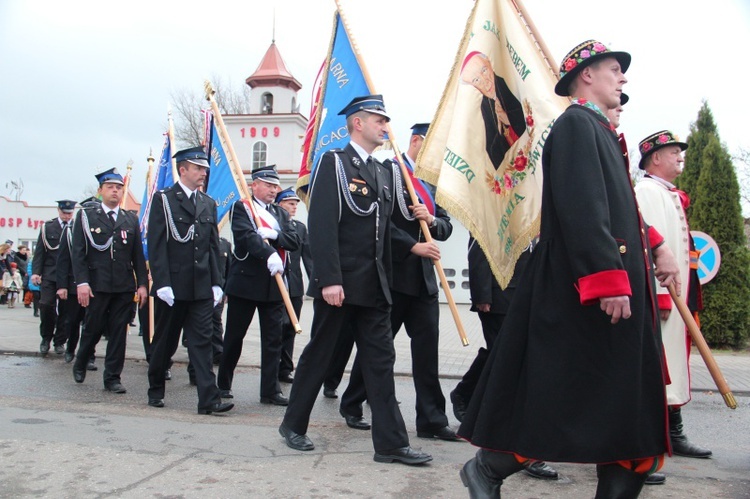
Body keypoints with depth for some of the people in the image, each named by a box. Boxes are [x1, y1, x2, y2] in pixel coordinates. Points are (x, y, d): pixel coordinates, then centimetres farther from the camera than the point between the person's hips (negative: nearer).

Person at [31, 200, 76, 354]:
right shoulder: (47, 227, 7)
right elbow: (39, 252, 4)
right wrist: (35, 272, -5)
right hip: (49, 274, 1)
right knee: (46, 305, -6)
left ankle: (60, 341, 15)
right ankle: (46, 338, 14)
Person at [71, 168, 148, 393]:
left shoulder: (131, 219, 12)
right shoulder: (86, 216, 4)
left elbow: (138, 255, 10)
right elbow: (78, 252, -3)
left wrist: (142, 284, 2)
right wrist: (82, 282, -13)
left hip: (124, 287, 2)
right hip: (96, 286, -2)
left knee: (119, 332, 3)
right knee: (93, 329, 7)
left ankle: (113, 377, 11)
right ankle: (80, 364, 34)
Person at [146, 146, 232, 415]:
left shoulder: (209, 204, 13)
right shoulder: (163, 200, -2)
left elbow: (214, 247, 12)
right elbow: (156, 246, -8)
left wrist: (216, 282, 6)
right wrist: (162, 283, -15)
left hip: (201, 288, 4)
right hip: (172, 287, -3)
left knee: (202, 341, -2)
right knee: (165, 341, 10)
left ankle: (208, 399, -5)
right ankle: (156, 390, 29)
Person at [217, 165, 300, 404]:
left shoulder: (281, 214, 16)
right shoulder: (241, 208, -1)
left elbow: (295, 241, 4)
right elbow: (246, 235, -19)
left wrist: (274, 235, -15)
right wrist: (269, 255, -34)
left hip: (273, 285, 5)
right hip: (245, 282, -4)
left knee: (273, 339, 3)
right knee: (234, 337, 8)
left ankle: (270, 390, 9)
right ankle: (223, 384, 24)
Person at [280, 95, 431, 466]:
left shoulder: (384, 172, 16)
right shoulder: (333, 163, -5)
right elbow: (322, 224, -15)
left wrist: (386, 279, 13)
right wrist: (329, 279, -22)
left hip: (374, 286, 6)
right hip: (339, 282, -6)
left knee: (381, 361, 4)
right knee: (319, 354, 7)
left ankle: (391, 443, 8)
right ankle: (293, 424, 25)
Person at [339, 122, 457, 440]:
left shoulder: (433, 182, 17)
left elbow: (446, 227, 17)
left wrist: (431, 220, -5)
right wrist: (414, 246, -17)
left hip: (424, 277, 6)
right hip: (393, 274, -6)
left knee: (427, 348, 2)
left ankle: (432, 420, 8)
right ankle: (351, 406, 23)